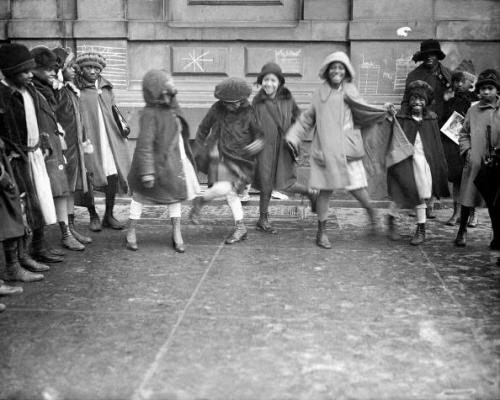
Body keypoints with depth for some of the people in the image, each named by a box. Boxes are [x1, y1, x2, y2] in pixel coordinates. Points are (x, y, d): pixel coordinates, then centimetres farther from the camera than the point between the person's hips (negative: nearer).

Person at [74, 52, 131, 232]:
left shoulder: (106, 88, 16)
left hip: (108, 138, 5)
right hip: (87, 139, -5)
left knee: (113, 176, 0)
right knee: (88, 178, 0)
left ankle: (109, 215, 15)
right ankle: (93, 215, 17)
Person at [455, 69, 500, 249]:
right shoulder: (473, 111, 7)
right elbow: (464, 134, 13)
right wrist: (466, 150, -1)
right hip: (475, 162, 1)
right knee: (467, 198, 5)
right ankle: (462, 231, 21)